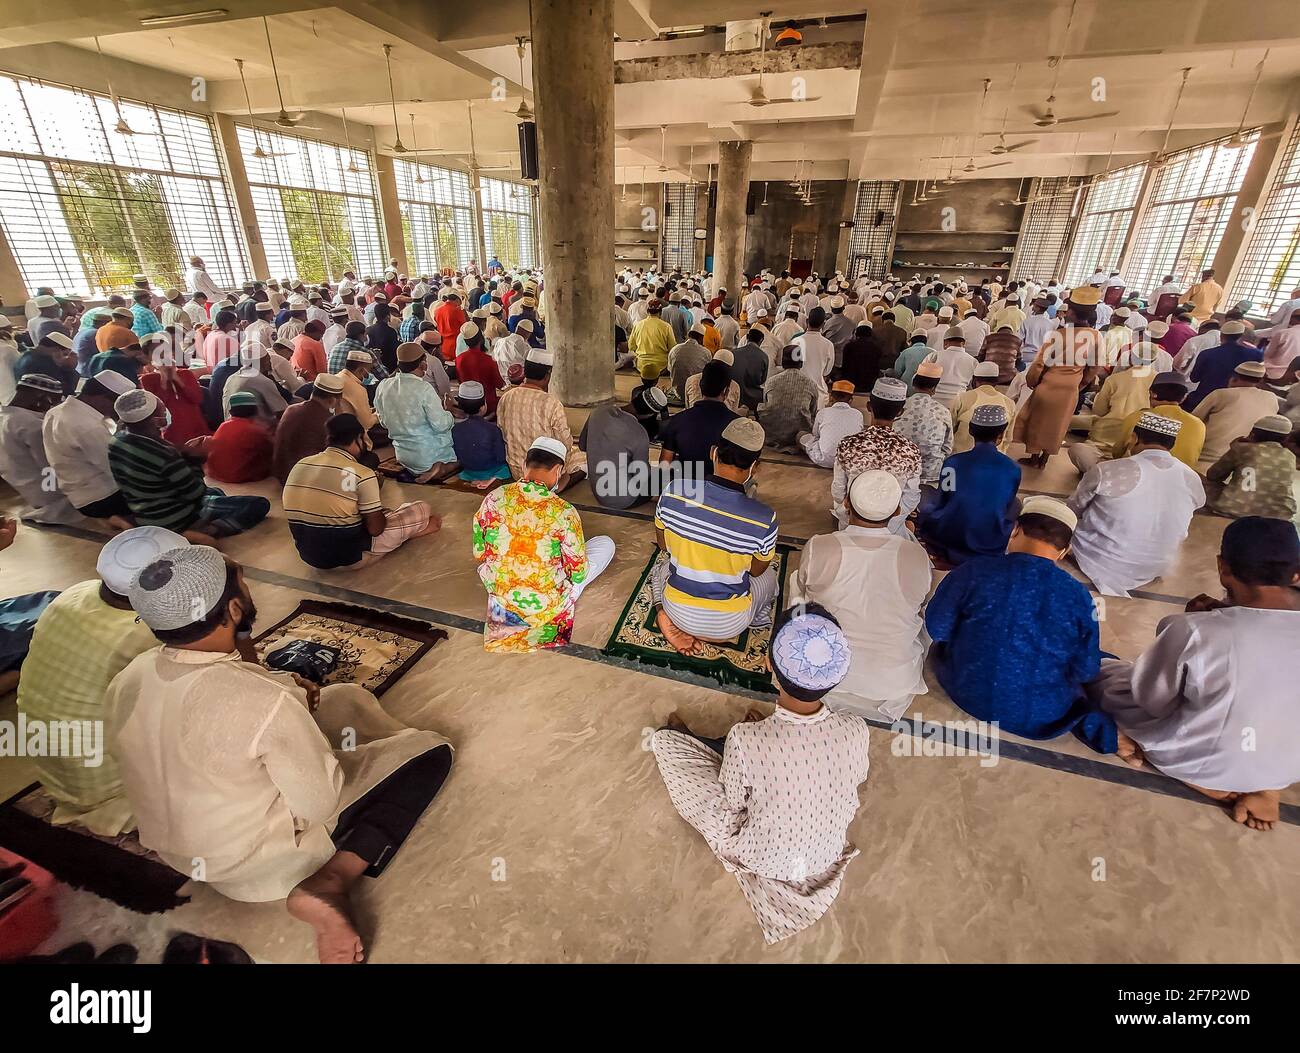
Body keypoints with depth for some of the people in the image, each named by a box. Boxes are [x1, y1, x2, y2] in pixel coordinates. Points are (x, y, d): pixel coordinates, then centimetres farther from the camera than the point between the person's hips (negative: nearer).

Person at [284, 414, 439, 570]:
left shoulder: (299, 466, 0)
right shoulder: (362, 474, -19)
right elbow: (375, 529, -16)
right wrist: (382, 512, 7)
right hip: (350, 557, -7)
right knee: (422, 509, 3)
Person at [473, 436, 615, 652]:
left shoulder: (494, 498, -12)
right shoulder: (563, 511, -22)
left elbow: (479, 553, 1)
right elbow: (578, 573, -13)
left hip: (499, 595, 4)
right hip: (545, 605, -4)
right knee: (606, 544, 12)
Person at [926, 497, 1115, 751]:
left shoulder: (976, 570, -19)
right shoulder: (1078, 596, -14)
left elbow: (936, 627, -10)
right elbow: (1085, 671, -4)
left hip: (967, 695, -2)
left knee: (941, 644, 28)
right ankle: (1088, 722, 10)